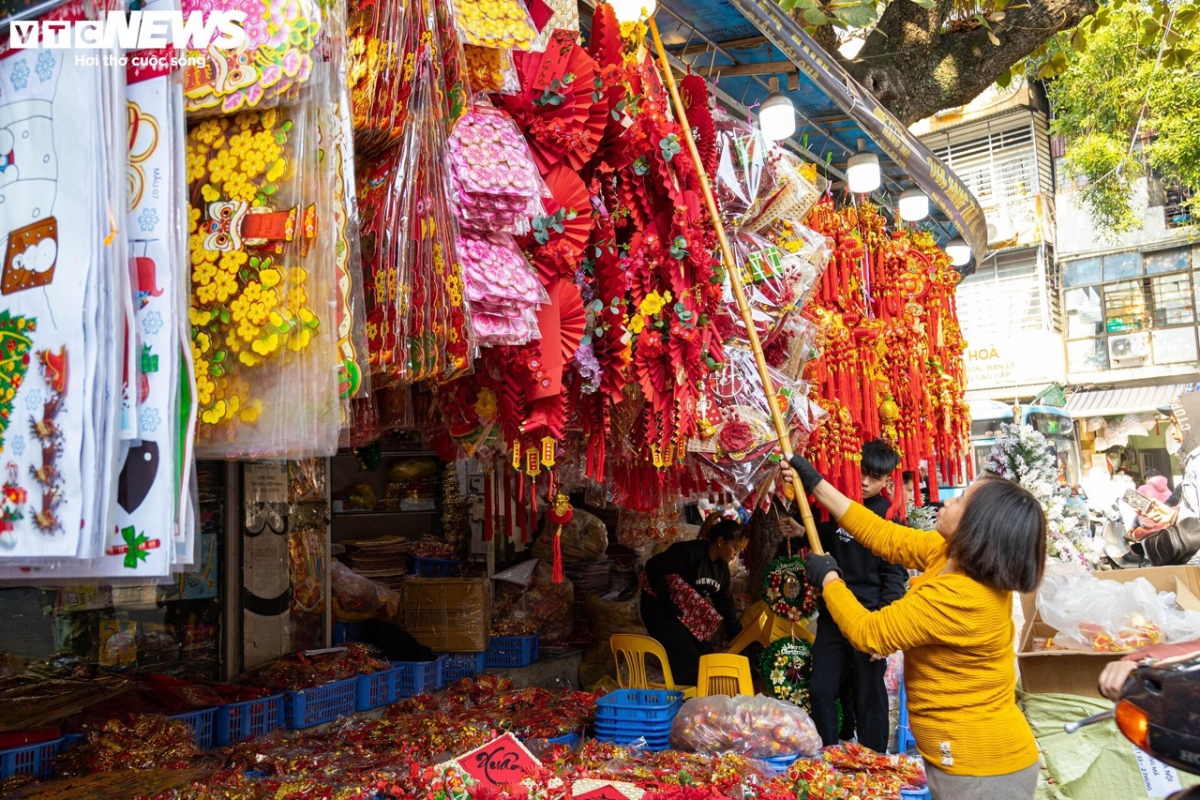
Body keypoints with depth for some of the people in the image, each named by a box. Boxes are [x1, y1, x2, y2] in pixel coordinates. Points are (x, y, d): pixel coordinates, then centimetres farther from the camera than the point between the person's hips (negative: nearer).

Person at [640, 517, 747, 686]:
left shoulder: (722, 567, 3)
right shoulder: (691, 551, -24)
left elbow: (725, 604, 10)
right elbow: (654, 567, -28)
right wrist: (667, 602, -29)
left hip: (687, 614, 9)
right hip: (659, 608, -8)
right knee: (687, 660, -13)